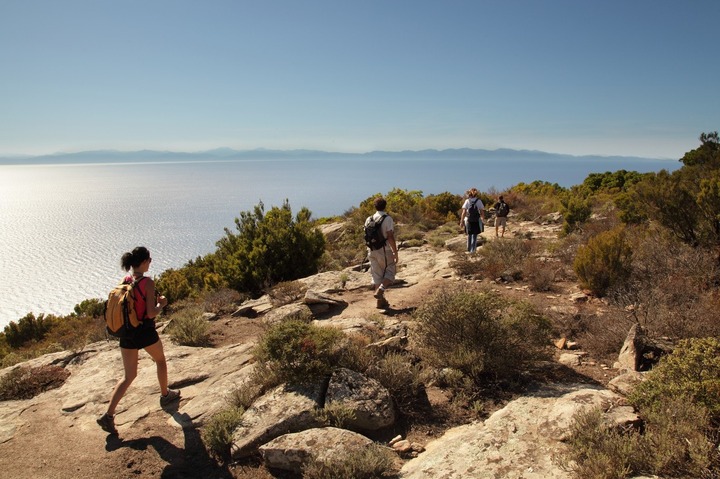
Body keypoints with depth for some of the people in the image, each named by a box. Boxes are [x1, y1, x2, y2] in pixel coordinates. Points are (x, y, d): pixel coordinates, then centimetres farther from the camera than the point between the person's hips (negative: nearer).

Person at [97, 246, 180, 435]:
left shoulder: (124, 281, 2)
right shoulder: (148, 282, -18)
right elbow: (151, 313, -20)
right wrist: (161, 303, 0)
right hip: (145, 333, -5)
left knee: (129, 376, 15)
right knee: (160, 361, 25)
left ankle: (108, 415, 5)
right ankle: (165, 395, 40)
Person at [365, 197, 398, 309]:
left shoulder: (369, 219, 5)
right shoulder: (387, 218, -12)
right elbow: (390, 237, -17)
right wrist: (395, 252, -12)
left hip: (372, 251, 5)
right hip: (385, 251, -5)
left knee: (377, 276, 11)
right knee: (390, 273, 12)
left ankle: (381, 301, 13)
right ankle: (380, 291, -10)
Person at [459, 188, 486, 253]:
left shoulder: (467, 201, -2)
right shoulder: (479, 201, -3)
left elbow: (464, 212, -6)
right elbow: (482, 212, -3)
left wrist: (462, 221, -3)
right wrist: (483, 218, 14)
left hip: (468, 221, 1)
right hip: (476, 221, -1)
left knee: (469, 235, 17)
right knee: (475, 235, 9)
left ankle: (469, 249, 25)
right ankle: (473, 249, 6)